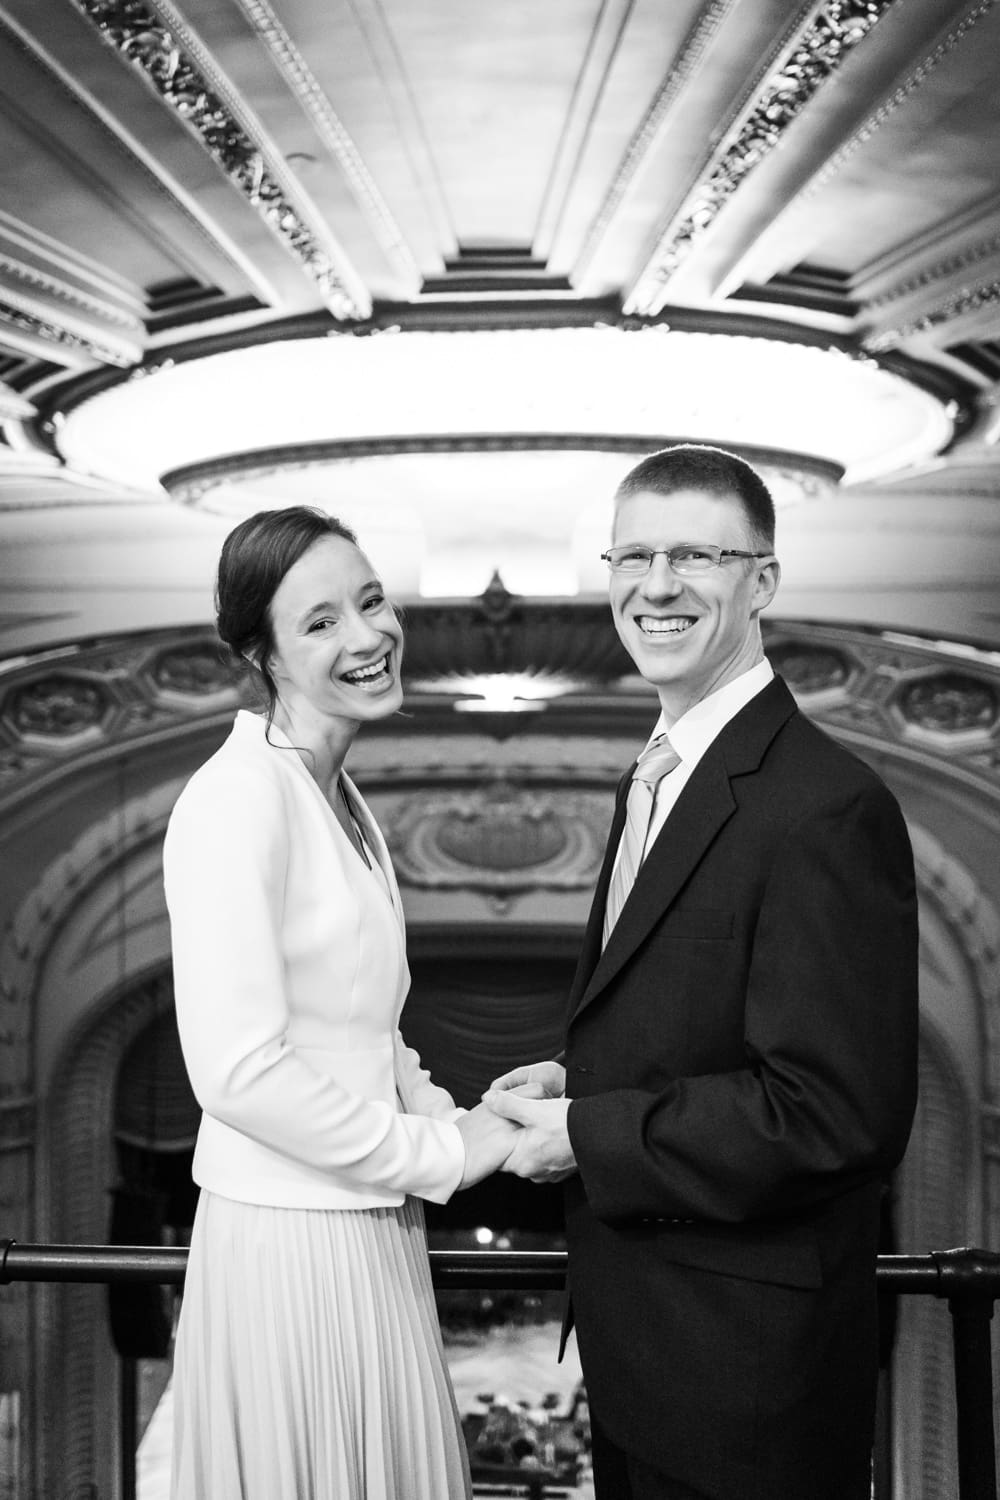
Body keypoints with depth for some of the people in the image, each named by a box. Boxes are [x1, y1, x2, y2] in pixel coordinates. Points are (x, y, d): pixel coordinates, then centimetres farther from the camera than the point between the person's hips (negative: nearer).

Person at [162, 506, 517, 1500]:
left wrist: (454, 1113, 1)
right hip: (289, 1239, -9)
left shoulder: (337, 796, 11)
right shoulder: (238, 797, -18)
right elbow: (240, 1068, -24)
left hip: (371, 1225, 9)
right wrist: (441, 1154, -15)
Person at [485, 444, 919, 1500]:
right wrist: (576, 1083, 0)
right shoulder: (655, 778, 8)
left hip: (744, 1358, -8)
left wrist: (586, 1138, -20)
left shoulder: (825, 809, -23)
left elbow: (835, 1113, -27)